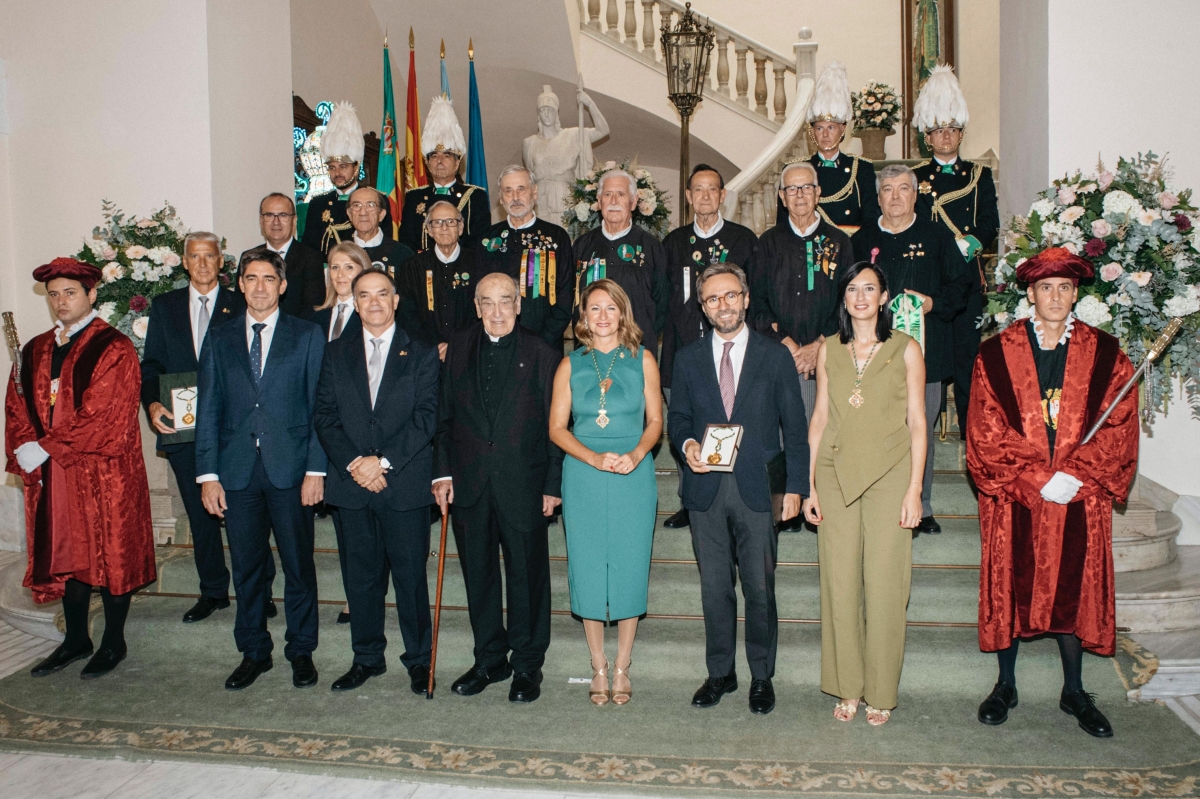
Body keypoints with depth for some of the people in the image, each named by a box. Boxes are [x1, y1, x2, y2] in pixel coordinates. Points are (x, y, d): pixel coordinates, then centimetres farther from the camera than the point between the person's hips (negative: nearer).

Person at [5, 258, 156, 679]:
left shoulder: (114, 348, -8)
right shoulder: (35, 351, 13)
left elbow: (105, 418, -16)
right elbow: (17, 408, 11)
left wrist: (46, 448, -16)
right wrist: (24, 451, -7)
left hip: (104, 475, -6)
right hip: (51, 477, 6)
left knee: (111, 554, 4)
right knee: (65, 555, 13)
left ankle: (113, 642, 18)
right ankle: (75, 640, 27)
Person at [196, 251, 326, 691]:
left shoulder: (307, 335, 4)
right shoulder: (220, 339, 10)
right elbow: (208, 411, 8)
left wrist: (315, 469, -7)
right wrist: (208, 474, 1)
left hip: (289, 467, -2)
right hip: (238, 470, 2)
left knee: (298, 564, 6)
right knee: (246, 566, 9)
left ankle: (301, 651, 21)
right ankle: (253, 651, 25)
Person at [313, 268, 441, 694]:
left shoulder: (421, 353, 3)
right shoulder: (337, 353, 12)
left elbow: (426, 416, -6)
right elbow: (324, 416, 6)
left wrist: (383, 461, -13)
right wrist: (353, 463, -8)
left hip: (405, 483, -3)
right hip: (351, 483, 3)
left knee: (411, 575, 2)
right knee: (361, 576, 10)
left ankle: (419, 659, 17)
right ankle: (367, 657, 25)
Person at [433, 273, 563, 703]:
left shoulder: (542, 354, -3)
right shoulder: (458, 348, 7)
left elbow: (555, 424, -3)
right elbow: (444, 414, 8)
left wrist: (553, 484, -6)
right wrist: (442, 471, 1)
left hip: (523, 485, -3)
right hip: (469, 484, 3)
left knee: (527, 575, 6)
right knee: (478, 574, 13)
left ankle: (527, 665, 23)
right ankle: (490, 659, 30)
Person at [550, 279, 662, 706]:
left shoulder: (642, 359, 6)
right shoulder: (571, 364, 7)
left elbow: (655, 420, 5)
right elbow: (556, 427, 3)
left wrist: (635, 455, -14)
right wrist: (596, 458, -12)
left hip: (634, 477, -1)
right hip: (583, 478, 1)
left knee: (629, 567, 3)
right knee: (587, 569, 4)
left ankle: (622, 668, 17)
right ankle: (598, 667, 19)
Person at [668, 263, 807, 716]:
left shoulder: (775, 356, 4)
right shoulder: (688, 359, 10)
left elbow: (794, 426, 4)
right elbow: (677, 419, 13)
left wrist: (795, 485, -2)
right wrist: (687, 444, -10)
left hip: (757, 488, -2)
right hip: (705, 488, 2)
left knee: (760, 589, 4)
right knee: (715, 588, 10)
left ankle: (762, 676, 21)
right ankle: (720, 673, 25)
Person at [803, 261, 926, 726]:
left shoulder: (906, 350, 2)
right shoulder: (829, 351, 9)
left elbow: (917, 423, 0)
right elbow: (819, 418, 9)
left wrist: (914, 489, -6)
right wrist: (810, 485, 5)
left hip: (888, 475, -2)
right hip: (836, 474, 2)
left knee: (885, 585, 0)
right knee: (839, 583, 4)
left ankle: (881, 692, 15)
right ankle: (846, 687, 18)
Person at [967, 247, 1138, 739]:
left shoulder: (1106, 354, 4)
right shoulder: (995, 354, -1)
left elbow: (1119, 429, 0)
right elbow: (986, 432, -6)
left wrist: (1075, 476, -13)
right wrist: (1037, 480, -13)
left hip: (1080, 502, 1)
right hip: (1014, 501, -1)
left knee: (1074, 591, 10)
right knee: (1011, 589, 8)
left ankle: (1074, 692, 27)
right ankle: (1006, 685, 25)